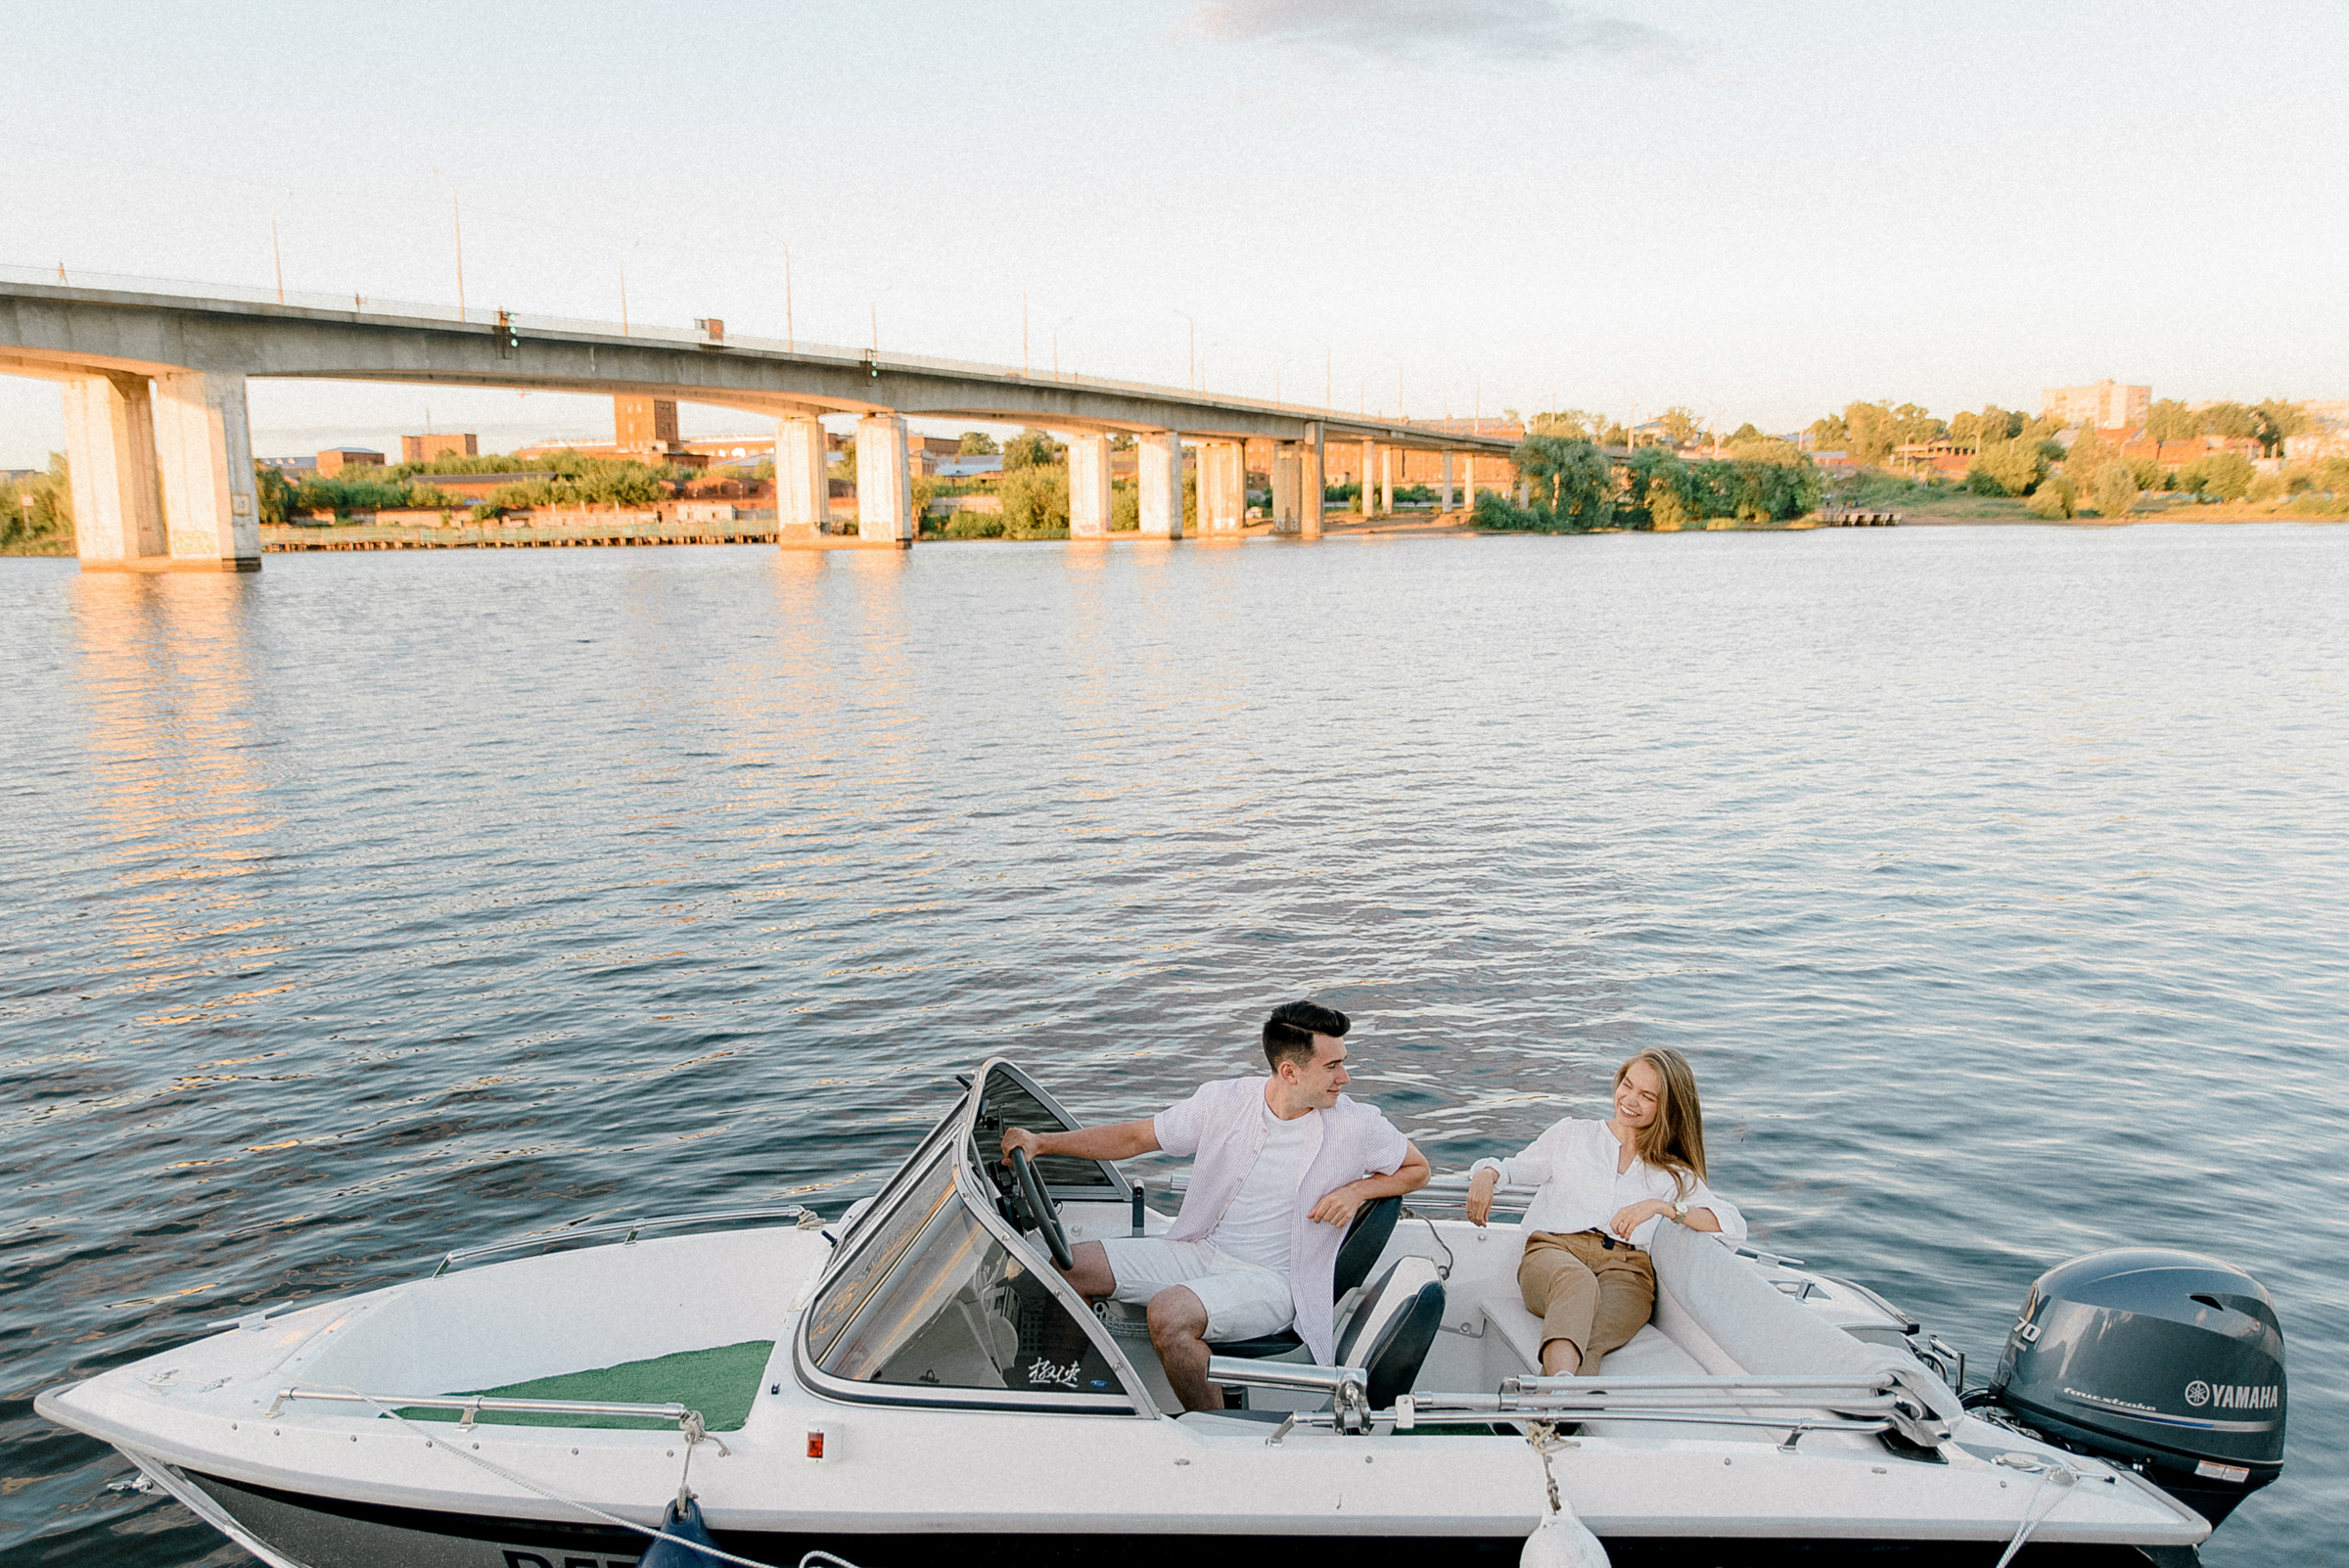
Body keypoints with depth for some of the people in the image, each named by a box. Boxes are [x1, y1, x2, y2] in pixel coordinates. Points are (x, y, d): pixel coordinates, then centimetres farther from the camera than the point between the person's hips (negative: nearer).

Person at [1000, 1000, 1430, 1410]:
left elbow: (1418, 1169, 8)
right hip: (1200, 1251, 4)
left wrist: (1356, 1191, -12)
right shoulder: (1224, 1102, -3)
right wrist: (1041, 1142, -4)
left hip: (1272, 1279, -4)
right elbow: (1135, 1137, 4)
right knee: (1067, 1267, -9)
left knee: (1168, 1314, -33)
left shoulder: (1356, 1125, -8)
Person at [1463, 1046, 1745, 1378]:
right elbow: (1516, 1169, 28)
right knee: (1577, 1282, -41)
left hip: (1624, 1267, 1)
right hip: (1553, 1251, -1)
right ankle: (1561, 1382, -67)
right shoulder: (1573, 1134, 27)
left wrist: (1661, 1206, -7)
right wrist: (1487, 1173, 2)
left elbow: (1734, 1225, 9)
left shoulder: (1673, 1174, 24)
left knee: (1588, 1342, -36)